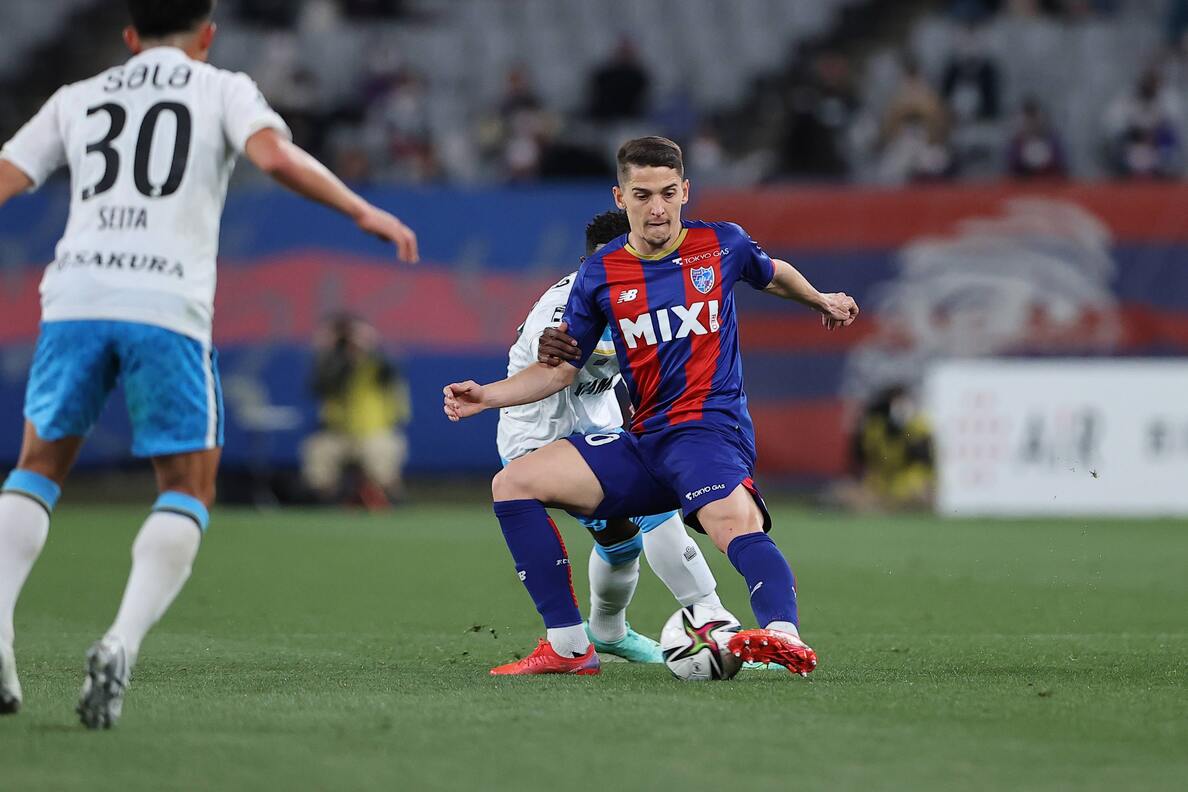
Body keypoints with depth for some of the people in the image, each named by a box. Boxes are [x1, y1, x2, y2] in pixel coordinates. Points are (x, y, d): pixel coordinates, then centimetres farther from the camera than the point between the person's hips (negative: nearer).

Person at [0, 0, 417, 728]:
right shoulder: (224, 91, 14)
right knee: (189, 492, 9)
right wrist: (363, 211, 1)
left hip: (75, 298, 3)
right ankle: (122, 646, -14)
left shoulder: (77, 100, 22)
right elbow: (275, 156, -6)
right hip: (167, 307, -3)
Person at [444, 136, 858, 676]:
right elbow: (560, 369, 13)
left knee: (736, 526, -37)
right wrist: (489, 396, -1)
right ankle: (568, 646, -9)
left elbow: (773, 275, 28)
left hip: (711, 429, -5)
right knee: (512, 484, -8)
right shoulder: (599, 274, 7)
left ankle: (784, 634, -60)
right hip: (643, 443, 5)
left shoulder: (723, 245, 4)